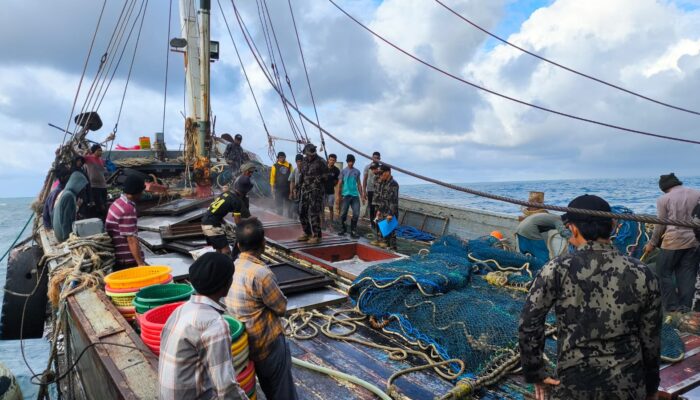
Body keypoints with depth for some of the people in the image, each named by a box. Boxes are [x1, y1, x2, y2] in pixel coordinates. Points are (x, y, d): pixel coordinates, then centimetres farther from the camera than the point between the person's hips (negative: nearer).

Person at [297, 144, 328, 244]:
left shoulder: (320, 162, -8)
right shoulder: (304, 162, 12)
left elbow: (326, 176, -4)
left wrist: (318, 179, -15)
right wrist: (300, 188, 20)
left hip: (316, 190, -7)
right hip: (305, 190, 7)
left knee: (314, 213, -10)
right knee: (302, 212, 10)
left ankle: (317, 236, -2)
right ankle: (307, 233, 23)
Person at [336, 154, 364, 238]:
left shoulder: (357, 171, 10)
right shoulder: (343, 171, 3)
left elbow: (359, 184, 15)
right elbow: (340, 184, 2)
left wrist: (362, 196, 11)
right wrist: (338, 196, -5)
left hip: (355, 195, 2)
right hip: (346, 195, -2)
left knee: (356, 214, -3)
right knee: (343, 213, 2)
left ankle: (353, 231, 6)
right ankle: (343, 228, 22)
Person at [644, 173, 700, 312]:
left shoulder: (664, 199, -5)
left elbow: (661, 225, -2)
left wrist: (652, 244, 8)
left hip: (673, 242, -4)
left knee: (664, 273, 8)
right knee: (688, 276, 9)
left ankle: (673, 308, 6)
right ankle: (685, 308, 12)